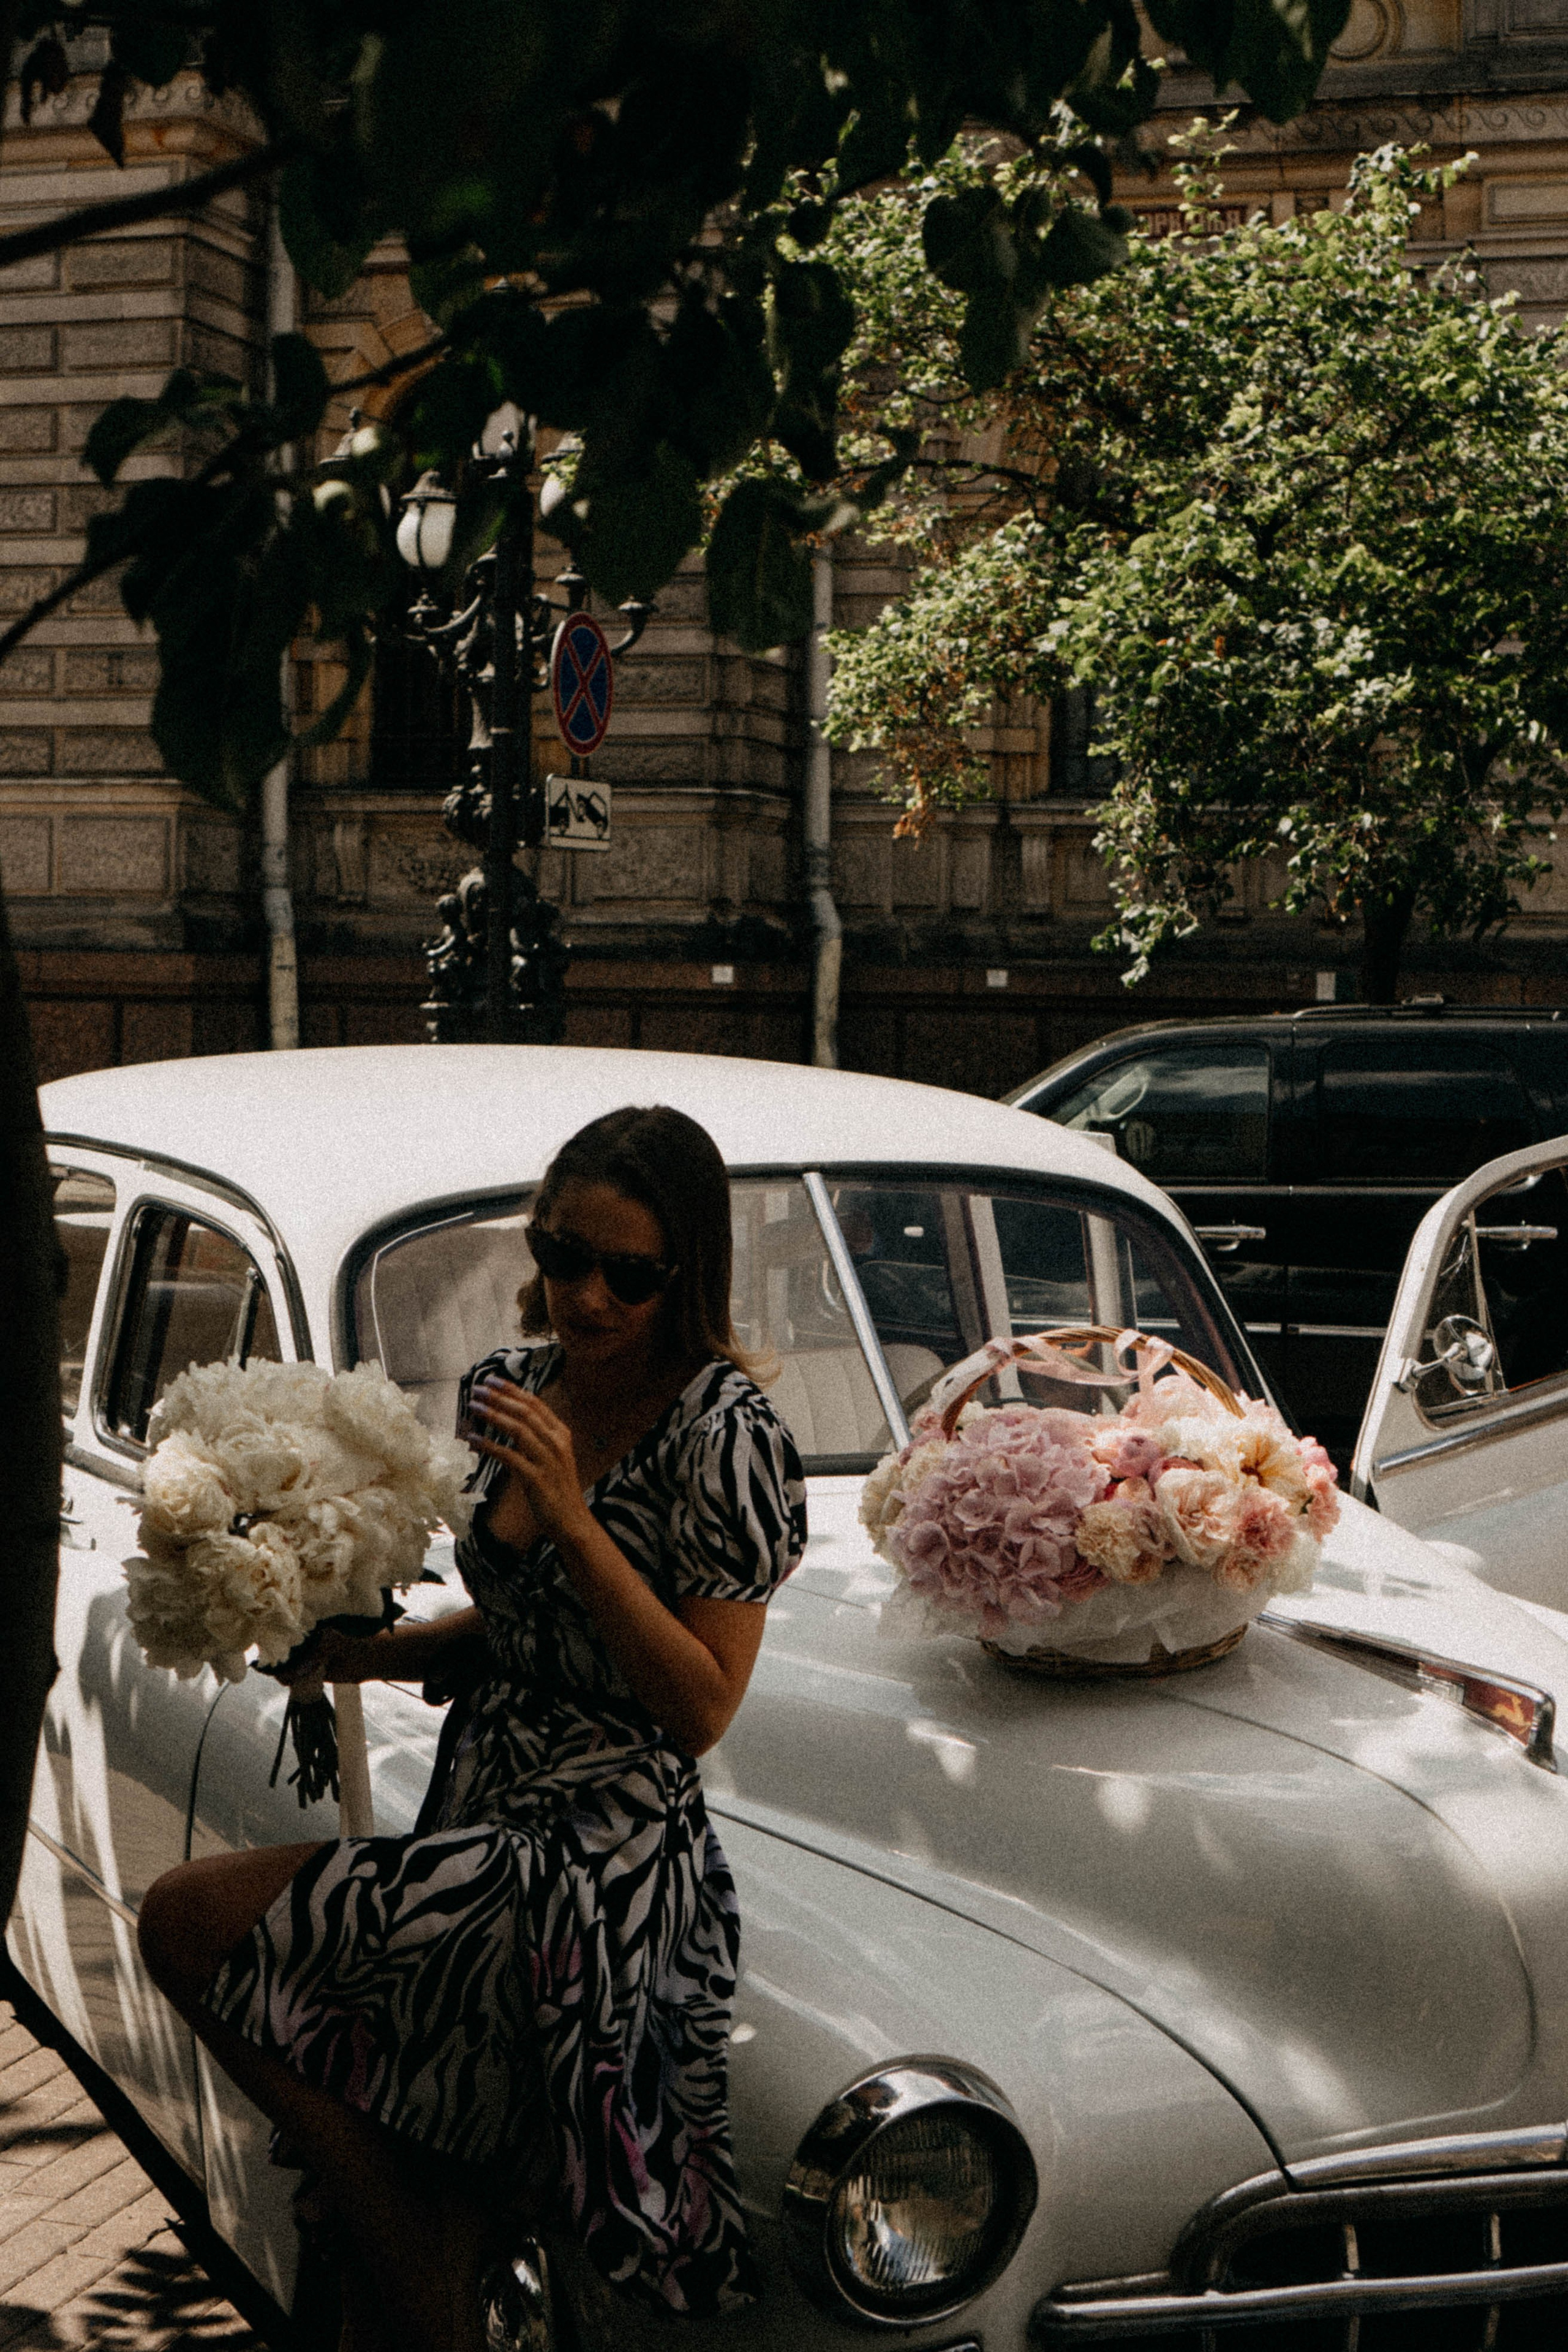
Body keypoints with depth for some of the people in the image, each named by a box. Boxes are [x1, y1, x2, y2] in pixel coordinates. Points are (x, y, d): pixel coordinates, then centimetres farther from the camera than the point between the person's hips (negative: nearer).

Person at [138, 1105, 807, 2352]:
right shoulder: (507, 1388, 7)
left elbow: (700, 1707, -16)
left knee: (186, 1922, -14)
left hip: (597, 1864, -7)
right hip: (485, 1818, 7)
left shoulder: (725, 1432, -15)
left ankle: (376, 2213, 1)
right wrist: (369, 1653, 1)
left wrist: (569, 1513, -22)